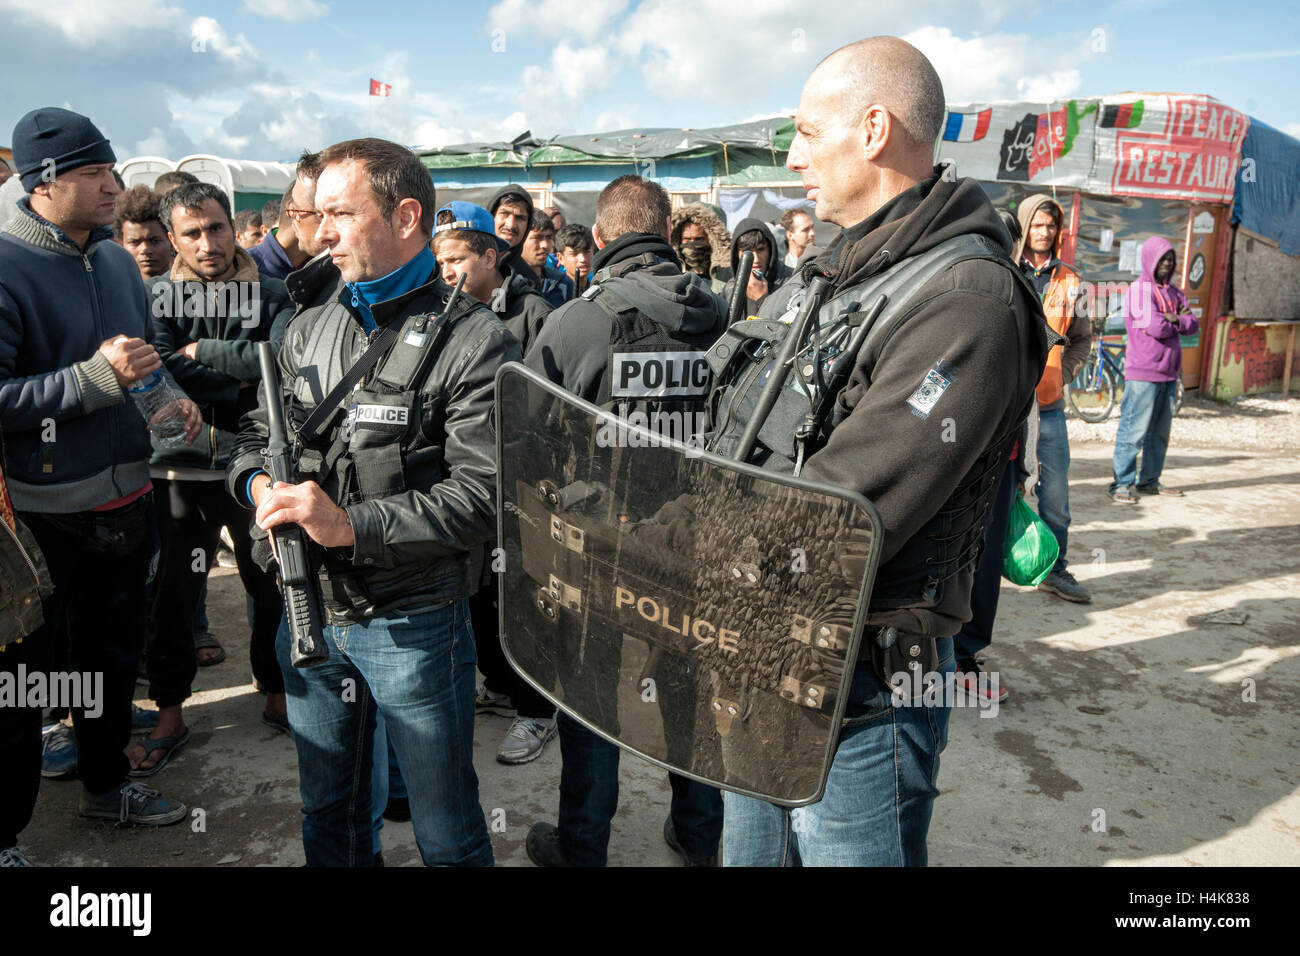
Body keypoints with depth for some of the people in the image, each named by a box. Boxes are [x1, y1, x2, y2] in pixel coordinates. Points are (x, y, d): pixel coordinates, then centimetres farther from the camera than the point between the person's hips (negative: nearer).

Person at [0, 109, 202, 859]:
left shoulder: (117, 258, 7)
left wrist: (172, 397, 0)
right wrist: (97, 378, -26)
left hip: (128, 497, 7)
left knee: (115, 655, 22)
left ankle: (107, 783, 43)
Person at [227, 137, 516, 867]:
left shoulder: (474, 342, -14)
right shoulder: (309, 329, 7)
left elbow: (484, 494, -21)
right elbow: (257, 433, 14)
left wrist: (351, 523, -26)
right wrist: (260, 484, -9)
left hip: (414, 624, -5)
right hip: (310, 613, 6)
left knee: (446, 833, 13)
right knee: (329, 811, 25)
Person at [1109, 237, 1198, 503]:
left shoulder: (1173, 292, 16)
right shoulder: (1139, 290, -8)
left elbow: (1193, 326, 7)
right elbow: (1155, 327, -18)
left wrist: (1173, 319, -11)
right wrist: (1179, 320, 0)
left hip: (1169, 373, 8)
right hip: (1143, 373, -8)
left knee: (1159, 432, 12)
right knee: (1134, 430, -8)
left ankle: (1149, 480, 21)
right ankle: (1122, 484, -3)